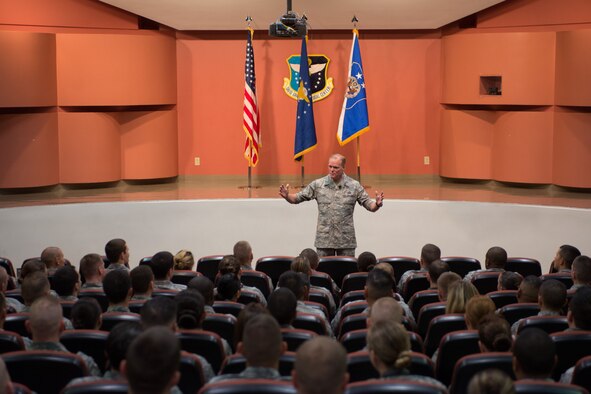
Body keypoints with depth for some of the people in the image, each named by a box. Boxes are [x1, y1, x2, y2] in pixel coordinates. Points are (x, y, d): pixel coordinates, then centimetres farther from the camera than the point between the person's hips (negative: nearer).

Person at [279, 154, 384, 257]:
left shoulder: (354, 186, 0)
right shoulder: (317, 184, 1)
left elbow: (369, 205, 1)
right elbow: (297, 198, 3)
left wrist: (377, 204, -21)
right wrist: (287, 196, -17)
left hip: (346, 241, 0)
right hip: (324, 240, 0)